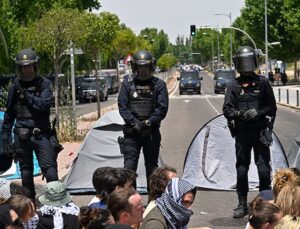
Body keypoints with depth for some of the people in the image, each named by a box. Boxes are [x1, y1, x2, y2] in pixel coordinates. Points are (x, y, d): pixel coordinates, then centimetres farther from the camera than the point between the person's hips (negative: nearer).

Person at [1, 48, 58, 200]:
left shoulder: (44, 84, 1)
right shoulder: (15, 87, 7)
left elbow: (44, 104, -16)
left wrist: (27, 95, -12)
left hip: (41, 134, -2)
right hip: (21, 134, 2)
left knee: (49, 167, -11)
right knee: (26, 170, 9)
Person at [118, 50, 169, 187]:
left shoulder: (159, 85, 1)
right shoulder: (127, 84, 2)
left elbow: (162, 108, -3)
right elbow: (122, 107, -1)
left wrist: (148, 122, -15)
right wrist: (134, 123, -13)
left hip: (152, 132, 0)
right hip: (132, 132, 0)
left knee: (152, 166, 9)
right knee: (129, 165, -6)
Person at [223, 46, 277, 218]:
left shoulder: (262, 83, 4)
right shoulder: (234, 86, 6)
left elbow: (272, 107, 4)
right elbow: (227, 110, 2)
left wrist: (258, 112, -13)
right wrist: (239, 113, -16)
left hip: (260, 131, -1)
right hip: (242, 132, 1)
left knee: (264, 168, -5)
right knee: (241, 169, 6)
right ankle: (242, 205, 16)